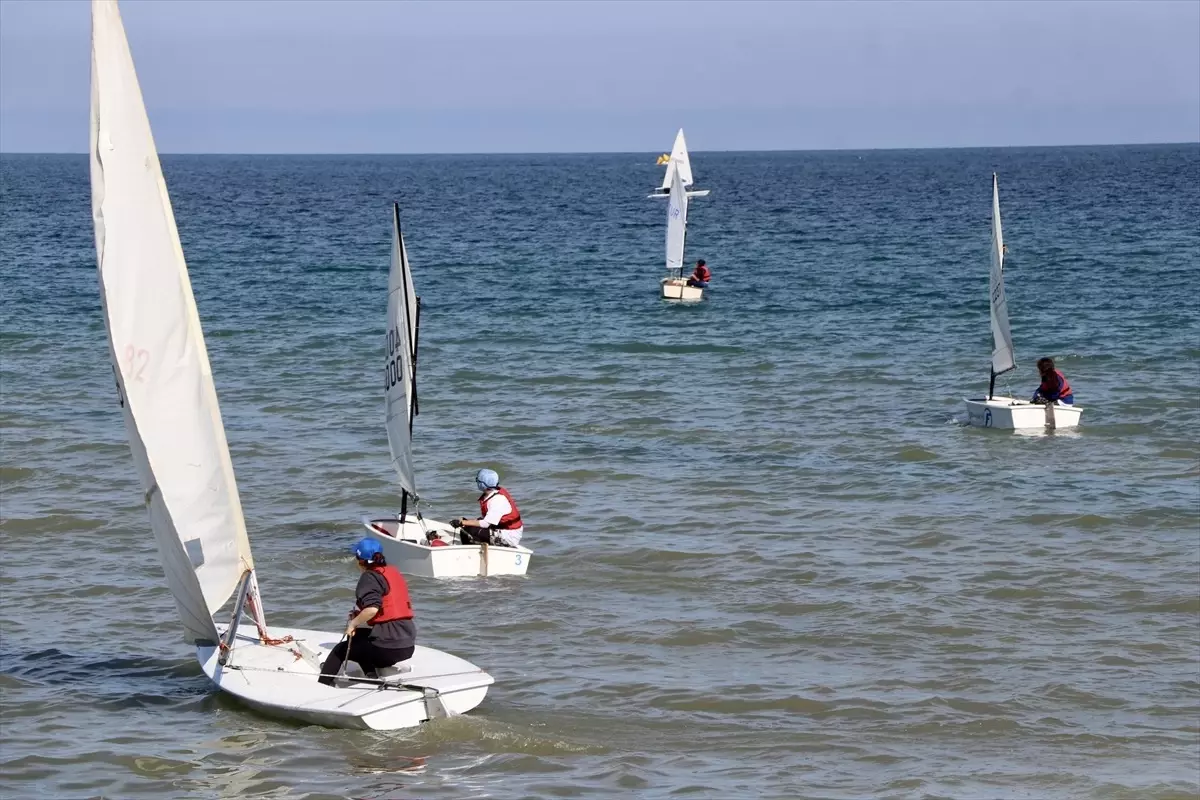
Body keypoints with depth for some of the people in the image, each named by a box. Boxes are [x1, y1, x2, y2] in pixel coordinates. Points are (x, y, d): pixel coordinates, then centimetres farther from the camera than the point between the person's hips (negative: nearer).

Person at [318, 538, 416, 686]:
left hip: (388, 647, -8)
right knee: (359, 637, 31)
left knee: (340, 650, 13)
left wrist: (354, 624, -9)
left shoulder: (370, 577, -9)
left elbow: (372, 608, -25)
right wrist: (360, 616, 17)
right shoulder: (394, 572, 14)